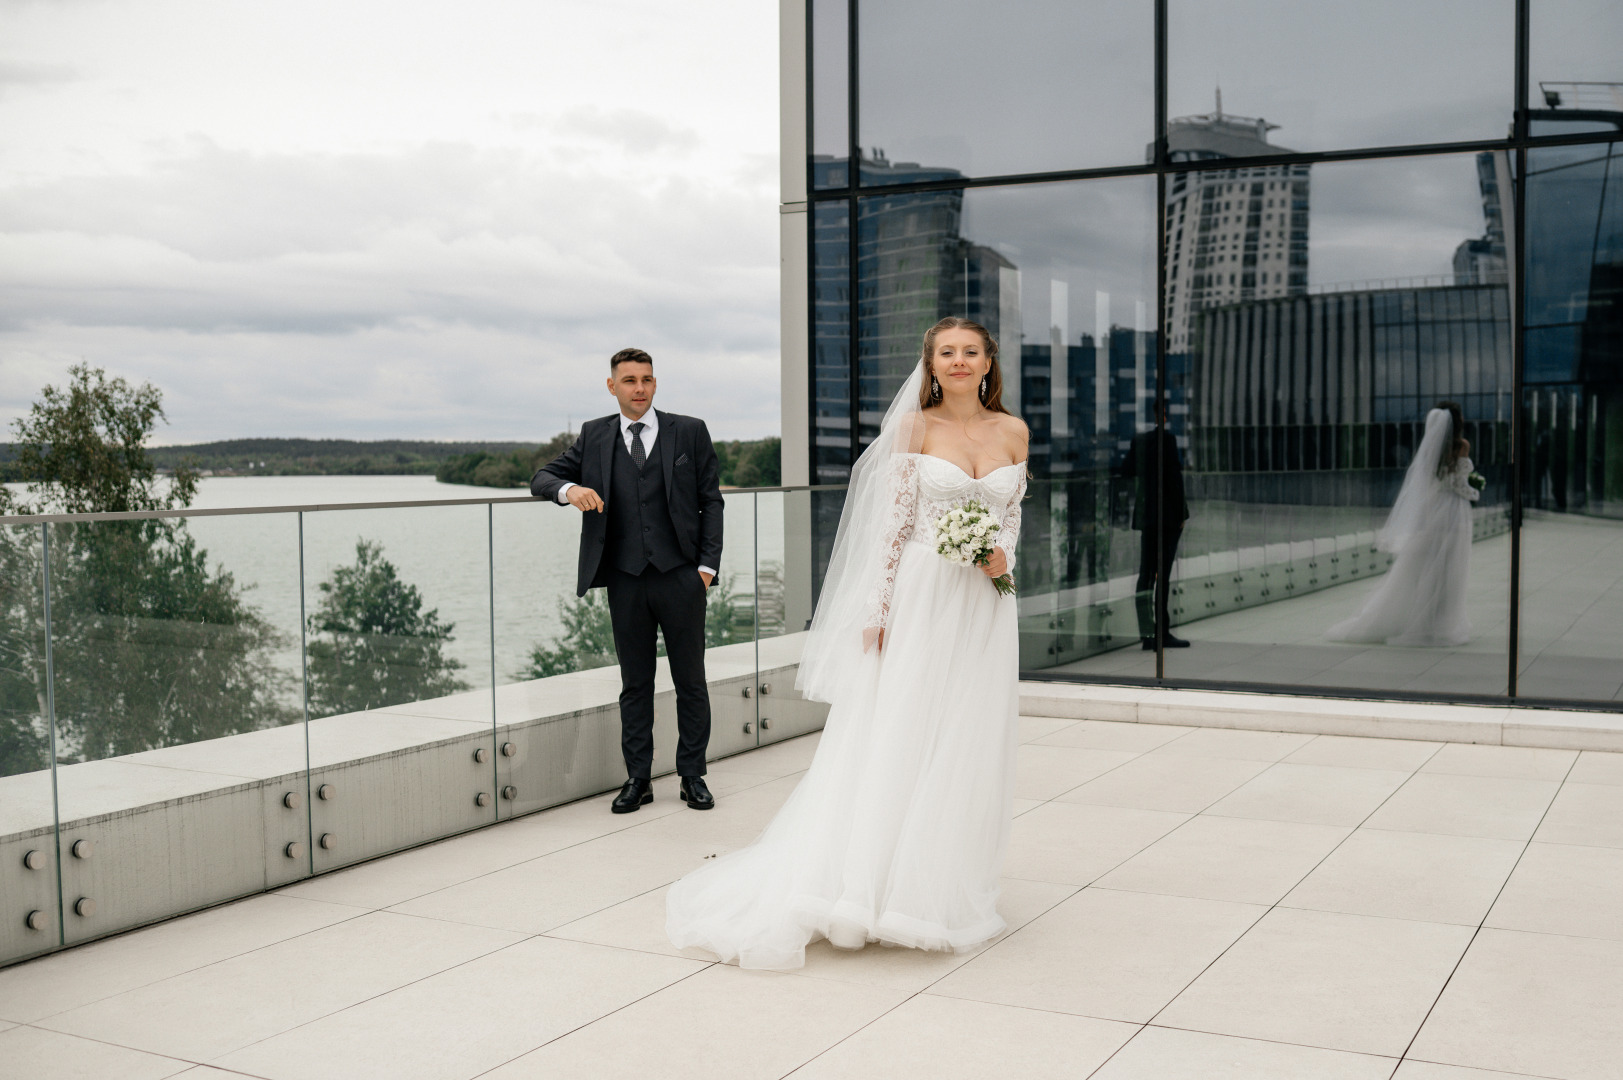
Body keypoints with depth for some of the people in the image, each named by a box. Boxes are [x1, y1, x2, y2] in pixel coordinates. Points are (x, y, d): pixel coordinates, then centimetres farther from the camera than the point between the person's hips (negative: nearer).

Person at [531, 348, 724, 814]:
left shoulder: (690, 432, 5)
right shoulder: (594, 436, 9)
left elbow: (711, 500, 5)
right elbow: (541, 477, 9)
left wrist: (708, 565, -3)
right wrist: (569, 489, -15)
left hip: (681, 577, -1)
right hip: (626, 581, 1)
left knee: (690, 681, 5)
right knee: (635, 683, 7)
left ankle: (693, 776, 16)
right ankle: (638, 779, 15)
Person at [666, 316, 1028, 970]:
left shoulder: (1012, 431, 8)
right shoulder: (915, 428, -1)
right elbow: (893, 522, -4)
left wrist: (1003, 555, -6)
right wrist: (878, 610, -9)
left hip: (984, 608, 4)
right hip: (922, 599, -3)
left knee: (969, 751, 7)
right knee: (896, 742, -4)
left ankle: (945, 891, 19)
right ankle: (876, 887, 4)